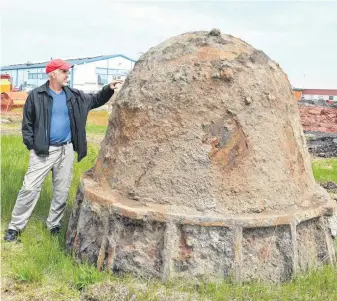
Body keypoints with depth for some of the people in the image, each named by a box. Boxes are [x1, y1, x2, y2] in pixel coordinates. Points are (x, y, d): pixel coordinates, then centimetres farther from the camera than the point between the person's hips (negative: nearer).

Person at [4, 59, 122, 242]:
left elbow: (94, 100, 15)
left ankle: (53, 224, 26)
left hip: (66, 150, 5)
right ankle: (15, 226, 7)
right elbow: (27, 124, -2)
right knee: (30, 188, -3)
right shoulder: (36, 95, -6)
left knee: (62, 190, 11)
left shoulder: (74, 96, 5)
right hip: (42, 150, -4)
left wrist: (109, 89, -2)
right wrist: (31, 146, -8)